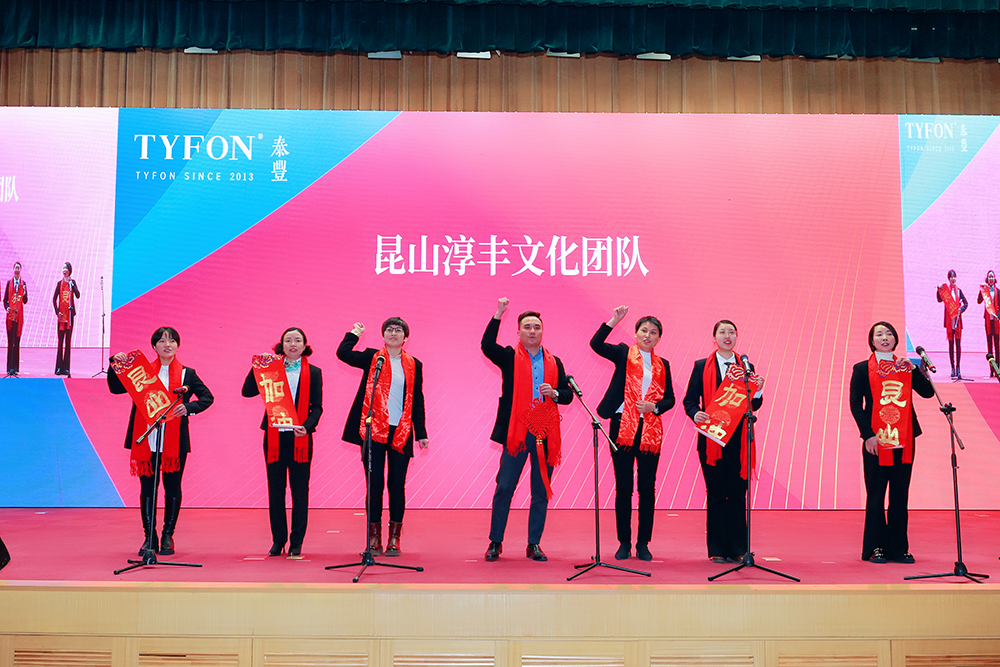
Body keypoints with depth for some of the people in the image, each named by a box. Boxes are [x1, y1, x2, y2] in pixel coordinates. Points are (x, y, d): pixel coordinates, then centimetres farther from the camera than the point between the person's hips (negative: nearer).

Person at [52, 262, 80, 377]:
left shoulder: (72, 282, 6)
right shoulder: (59, 283, 7)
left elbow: (78, 296, -7)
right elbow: (54, 299, 6)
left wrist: (72, 285, -18)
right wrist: (57, 311, -4)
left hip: (70, 314, 0)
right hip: (61, 314, 0)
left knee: (68, 341, 1)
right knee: (60, 340, -1)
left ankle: (66, 367, 3)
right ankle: (59, 367, 1)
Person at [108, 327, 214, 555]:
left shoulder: (187, 374, 9)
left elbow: (207, 397, 7)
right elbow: (115, 388, 9)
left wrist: (188, 408, -10)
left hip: (175, 441, -1)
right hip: (146, 440, 1)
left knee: (172, 488, 2)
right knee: (147, 487, 3)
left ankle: (168, 536, 14)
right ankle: (149, 536, 12)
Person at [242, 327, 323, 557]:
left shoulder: (313, 372, 7)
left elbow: (317, 406, 2)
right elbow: (247, 391, 2)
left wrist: (307, 426, -15)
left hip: (300, 437, -1)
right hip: (274, 436, 1)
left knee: (300, 490, 1)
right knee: (275, 489, 5)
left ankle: (296, 542, 9)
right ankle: (278, 540, 14)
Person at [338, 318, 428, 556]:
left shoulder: (414, 365, 9)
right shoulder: (372, 358, 5)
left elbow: (417, 401, 9)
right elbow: (343, 353, -10)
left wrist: (421, 433, 6)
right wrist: (355, 333, 2)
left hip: (401, 433, 1)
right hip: (374, 431, -1)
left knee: (397, 485, 2)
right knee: (374, 483, 1)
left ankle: (394, 539, 10)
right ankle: (374, 538, 9)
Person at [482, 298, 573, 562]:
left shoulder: (554, 362, 15)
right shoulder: (510, 357, 5)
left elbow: (568, 395, 15)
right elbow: (487, 346, -14)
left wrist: (554, 393, -7)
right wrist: (498, 315, -20)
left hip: (545, 433, 3)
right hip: (516, 431, -3)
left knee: (541, 492, 6)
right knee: (504, 487, -2)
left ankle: (534, 544, 15)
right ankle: (495, 542, 9)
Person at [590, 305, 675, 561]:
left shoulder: (662, 365, 15)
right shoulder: (623, 353, 5)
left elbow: (669, 398, 13)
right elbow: (596, 343, -11)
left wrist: (654, 407, -7)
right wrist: (614, 320, -18)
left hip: (650, 429, 3)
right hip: (623, 426, -3)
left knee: (647, 488, 4)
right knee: (623, 487, 1)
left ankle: (643, 544, 13)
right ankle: (624, 543, 10)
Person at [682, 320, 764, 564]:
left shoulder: (746, 367, 12)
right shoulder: (702, 367, 7)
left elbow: (754, 406, 11)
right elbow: (690, 400, 4)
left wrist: (758, 390, -9)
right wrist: (696, 414, -16)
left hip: (738, 438, 1)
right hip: (712, 438, -1)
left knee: (738, 494, 0)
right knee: (716, 494, 1)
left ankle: (738, 550, 9)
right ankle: (717, 550, 8)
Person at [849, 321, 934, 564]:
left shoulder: (905, 367, 13)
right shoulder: (862, 369, 3)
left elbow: (928, 392, 4)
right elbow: (855, 404, -3)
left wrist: (912, 369, -8)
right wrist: (868, 435, -12)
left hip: (904, 441, 3)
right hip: (876, 441, -3)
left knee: (900, 496, 7)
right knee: (876, 496, 0)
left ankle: (899, 548, 14)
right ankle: (875, 548, 8)